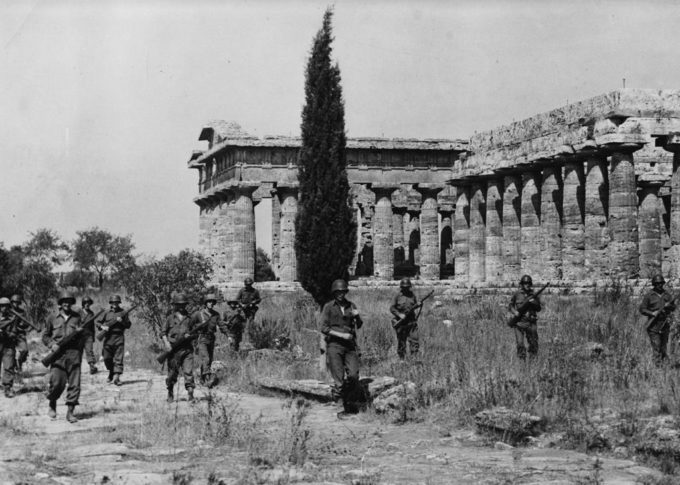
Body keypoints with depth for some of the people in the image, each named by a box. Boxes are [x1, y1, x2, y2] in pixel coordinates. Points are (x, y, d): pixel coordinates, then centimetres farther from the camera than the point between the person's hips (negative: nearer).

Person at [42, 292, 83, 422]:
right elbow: (45, 336, 15)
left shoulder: (77, 317, 11)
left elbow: (82, 338, 14)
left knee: (74, 384, -4)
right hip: (58, 354, -1)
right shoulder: (53, 318, 8)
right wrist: (51, 344, -3)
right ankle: (52, 405, 19)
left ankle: (70, 412, 2)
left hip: (74, 354, 1)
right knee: (57, 383, -9)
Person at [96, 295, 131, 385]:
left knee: (118, 358, -11)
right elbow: (98, 323, 10)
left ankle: (116, 377, -16)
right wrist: (102, 327, -10)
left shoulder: (122, 313, 7)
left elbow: (128, 325, 7)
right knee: (107, 358, 7)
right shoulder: (106, 313, 8)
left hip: (119, 338, -2)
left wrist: (122, 321, -11)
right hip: (108, 337, 2)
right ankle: (111, 373, 28)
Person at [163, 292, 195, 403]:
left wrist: (190, 335, -4)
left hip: (187, 349, 1)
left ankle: (191, 395, -12)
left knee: (188, 372, -9)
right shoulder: (170, 318, 4)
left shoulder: (188, 318, 10)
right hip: (174, 349, -1)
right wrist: (166, 342, -8)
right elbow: (164, 333, 8)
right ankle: (170, 394, 24)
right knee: (172, 374, 6)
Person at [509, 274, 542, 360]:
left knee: (533, 343, 5)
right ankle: (522, 359, 0)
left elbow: (539, 309, 7)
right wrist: (514, 312, -5)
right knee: (520, 343, -8)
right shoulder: (517, 294, 4)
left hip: (531, 322, 2)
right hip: (519, 322, -1)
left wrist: (534, 303, -12)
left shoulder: (533, 295, 6)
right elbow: (511, 305, 14)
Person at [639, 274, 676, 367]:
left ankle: (664, 360, 23)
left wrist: (669, 305, -11)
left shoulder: (667, 295, 10)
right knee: (656, 346, -7)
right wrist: (652, 313, -17)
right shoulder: (649, 296, -2)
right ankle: (658, 365, -6)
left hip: (665, 324, 4)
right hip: (654, 325, -4)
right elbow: (642, 309, -2)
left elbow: (673, 307, 12)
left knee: (664, 345, 11)